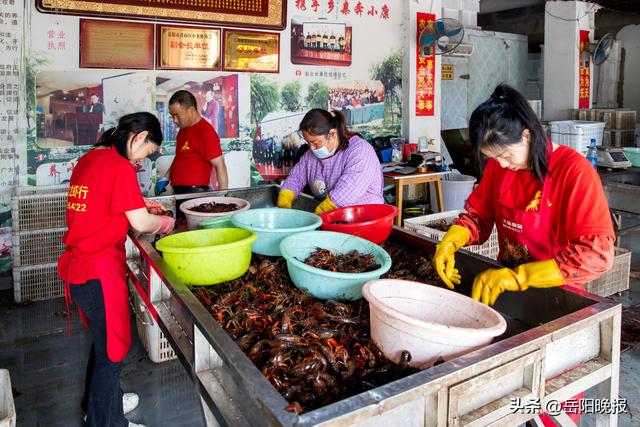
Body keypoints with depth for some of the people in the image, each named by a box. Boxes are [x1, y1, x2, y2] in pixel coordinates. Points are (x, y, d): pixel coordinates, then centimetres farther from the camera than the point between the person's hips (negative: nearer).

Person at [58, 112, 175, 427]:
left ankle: (98, 401, 45)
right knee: (113, 347, 7)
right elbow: (141, 223, -19)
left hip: (78, 265, 9)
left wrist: (140, 207, 14)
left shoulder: (89, 158, 10)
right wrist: (164, 221, 1)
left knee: (104, 338, 25)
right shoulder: (120, 166, -18)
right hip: (99, 271, -9)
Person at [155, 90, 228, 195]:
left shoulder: (205, 132, -16)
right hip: (178, 192, 8)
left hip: (195, 193, -8)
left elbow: (220, 166, -18)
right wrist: (166, 178, 14)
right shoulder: (183, 129, 11)